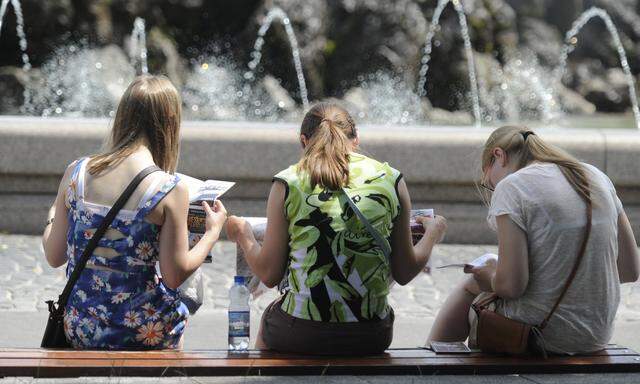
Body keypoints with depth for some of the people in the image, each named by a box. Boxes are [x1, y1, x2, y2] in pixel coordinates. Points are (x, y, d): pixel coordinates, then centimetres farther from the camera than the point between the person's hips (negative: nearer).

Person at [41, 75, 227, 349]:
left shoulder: (76, 172, -5)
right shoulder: (170, 190, -15)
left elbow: (54, 257, 2)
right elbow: (174, 276, -10)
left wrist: (53, 216, 23)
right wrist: (213, 232, 5)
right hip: (140, 334, -4)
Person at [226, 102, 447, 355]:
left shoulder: (288, 183, -2)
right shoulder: (391, 179, 1)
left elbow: (269, 275, 0)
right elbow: (404, 273, 5)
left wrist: (243, 235, 20)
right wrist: (432, 233, 25)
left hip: (300, 336, -1)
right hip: (370, 338, 1)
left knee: (268, 315, 35)